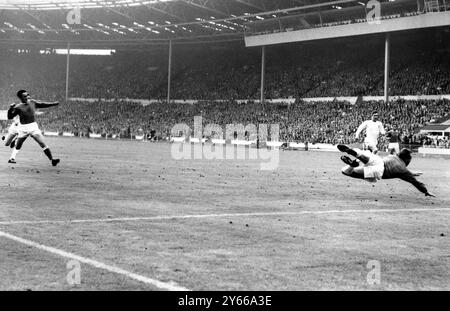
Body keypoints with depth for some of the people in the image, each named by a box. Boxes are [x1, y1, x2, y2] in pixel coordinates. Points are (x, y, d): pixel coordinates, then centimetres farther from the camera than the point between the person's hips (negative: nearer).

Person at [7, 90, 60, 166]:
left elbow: (43, 104, 16)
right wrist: (10, 109, -25)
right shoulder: (18, 107, -8)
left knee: (43, 144, -2)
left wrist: (54, 103, 11)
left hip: (33, 127, 3)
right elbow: (10, 117, -8)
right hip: (23, 128, -2)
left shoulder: (32, 102, 3)